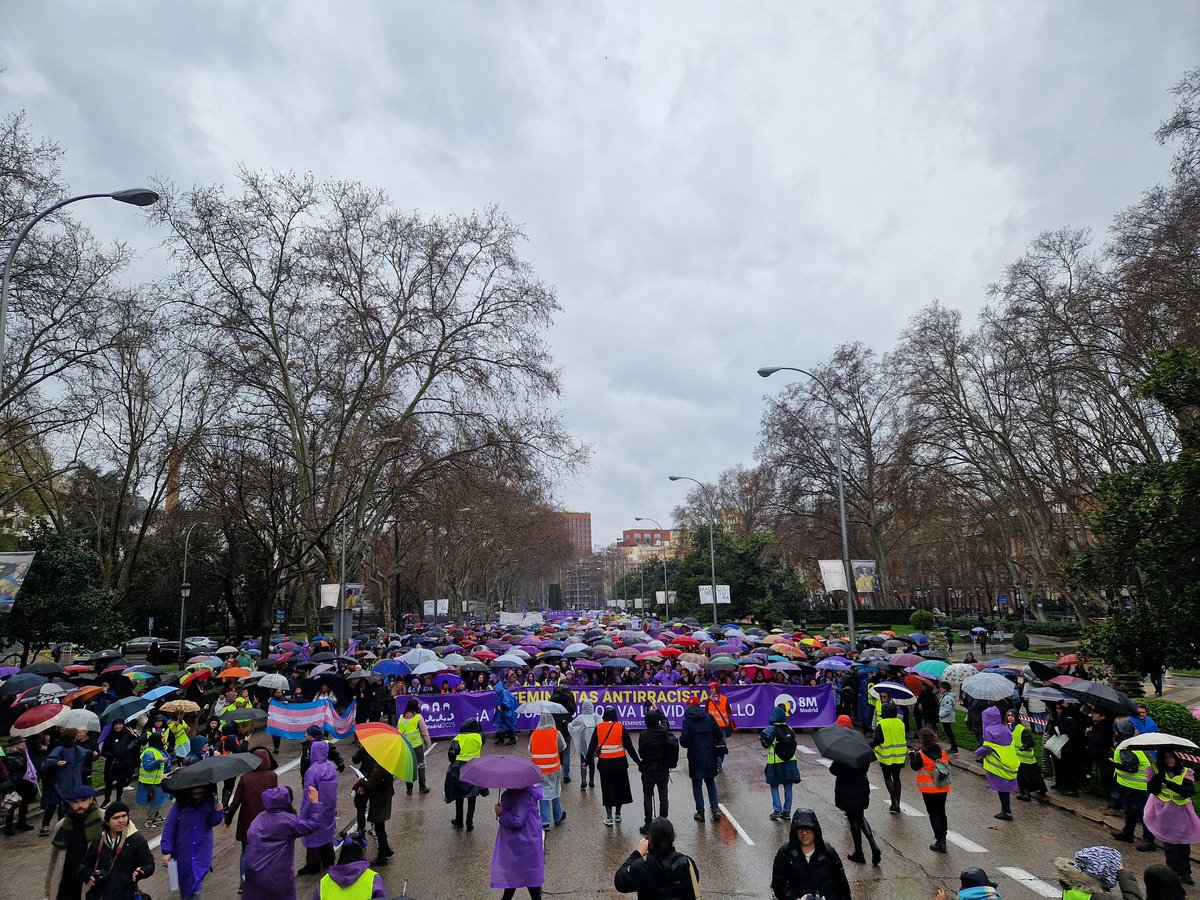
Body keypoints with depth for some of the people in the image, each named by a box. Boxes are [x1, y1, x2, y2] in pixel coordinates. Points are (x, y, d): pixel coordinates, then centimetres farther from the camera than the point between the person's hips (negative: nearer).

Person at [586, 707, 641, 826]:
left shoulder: (598, 728, -3)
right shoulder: (621, 727, -5)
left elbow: (592, 746, -1)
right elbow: (629, 746, -4)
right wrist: (638, 761, 4)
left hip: (604, 763, 0)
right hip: (620, 762, 0)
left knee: (607, 789, 9)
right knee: (620, 787, 16)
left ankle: (609, 817, 11)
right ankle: (617, 814, 26)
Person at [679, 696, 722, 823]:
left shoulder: (687, 720, -11)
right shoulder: (708, 717, -3)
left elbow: (684, 742, -16)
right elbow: (720, 736, -3)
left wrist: (686, 743, 7)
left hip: (695, 757, -3)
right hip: (710, 756, 3)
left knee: (697, 784, 11)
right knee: (710, 782, 19)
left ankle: (700, 812, 12)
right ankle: (715, 809, 11)